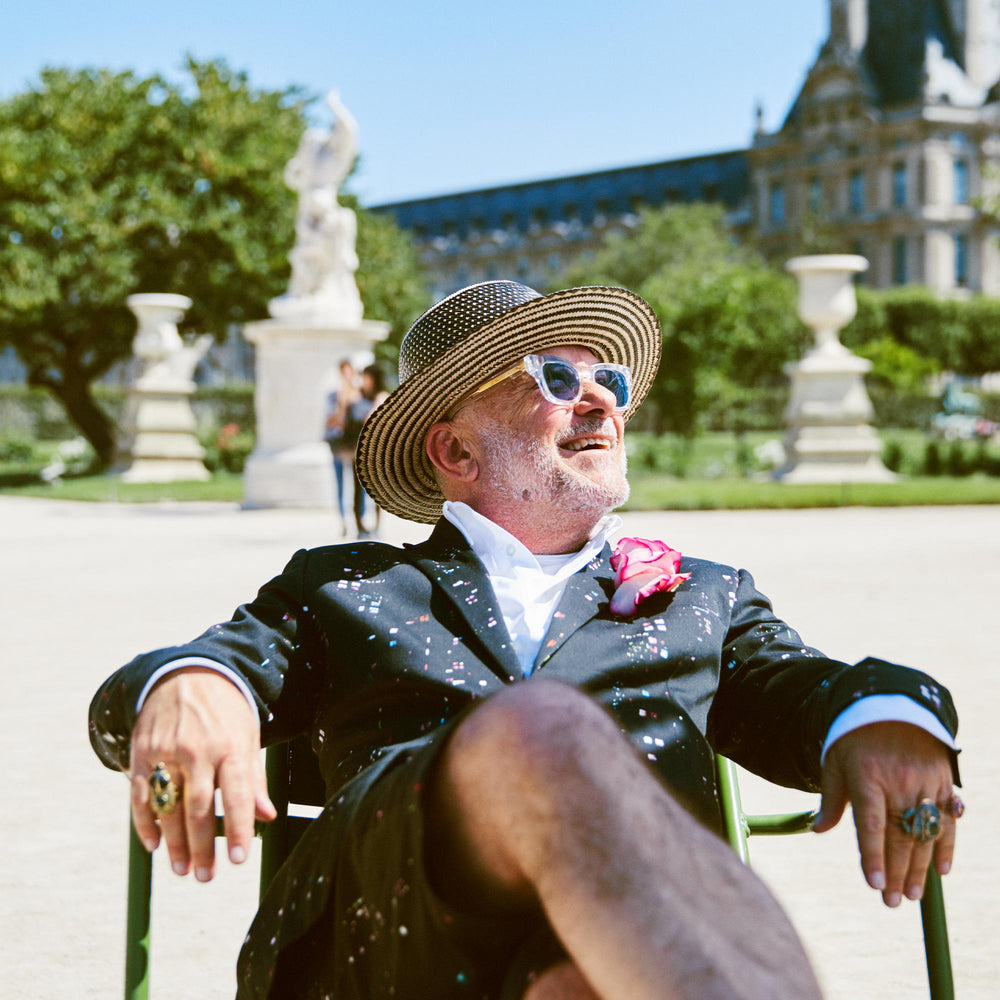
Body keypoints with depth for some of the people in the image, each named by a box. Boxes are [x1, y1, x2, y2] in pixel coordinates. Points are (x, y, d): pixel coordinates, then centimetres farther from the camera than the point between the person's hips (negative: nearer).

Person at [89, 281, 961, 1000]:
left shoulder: (706, 600, 35)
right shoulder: (343, 588, 29)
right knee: (541, 727, -37)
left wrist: (887, 716, -8)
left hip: (642, 924, 1)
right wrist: (187, 685, -10)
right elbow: (121, 704, 17)